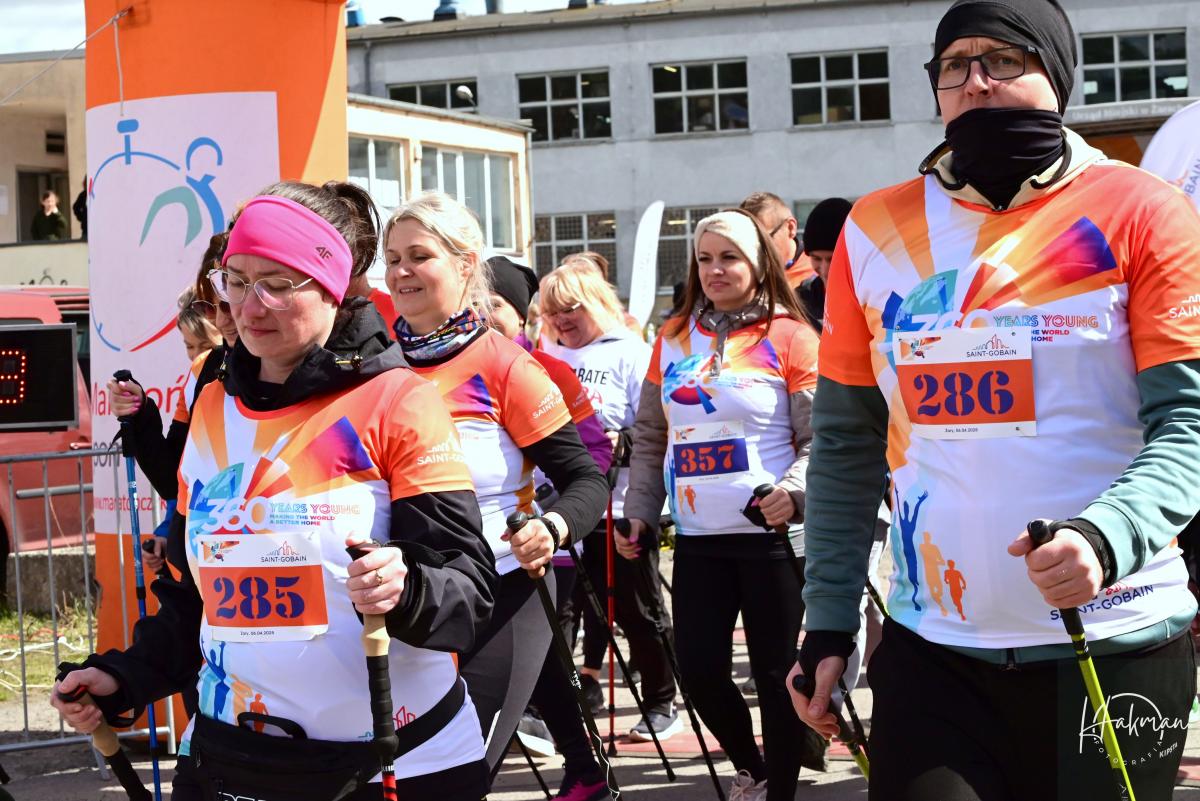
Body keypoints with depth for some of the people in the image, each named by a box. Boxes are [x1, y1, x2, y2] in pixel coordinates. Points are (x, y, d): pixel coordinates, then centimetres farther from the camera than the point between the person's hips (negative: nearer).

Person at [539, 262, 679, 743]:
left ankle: (661, 704, 19)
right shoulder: (547, 356, 10)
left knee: (635, 608, 5)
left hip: (620, 508, -4)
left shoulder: (630, 354, -5)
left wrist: (623, 442, -27)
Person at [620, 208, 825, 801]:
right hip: (697, 537, 4)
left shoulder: (790, 336, -3)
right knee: (699, 667, 4)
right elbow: (649, 436, 15)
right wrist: (638, 511, 8)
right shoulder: (674, 337, 11)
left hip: (769, 534, -4)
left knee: (774, 671, 1)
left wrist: (793, 490, -23)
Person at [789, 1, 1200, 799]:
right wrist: (828, 623, 5)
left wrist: (1106, 538, -29)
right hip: (932, 649, 2)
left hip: (1114, 647, -2)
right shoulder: (877, 229, 6)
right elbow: (845, 444, 10)